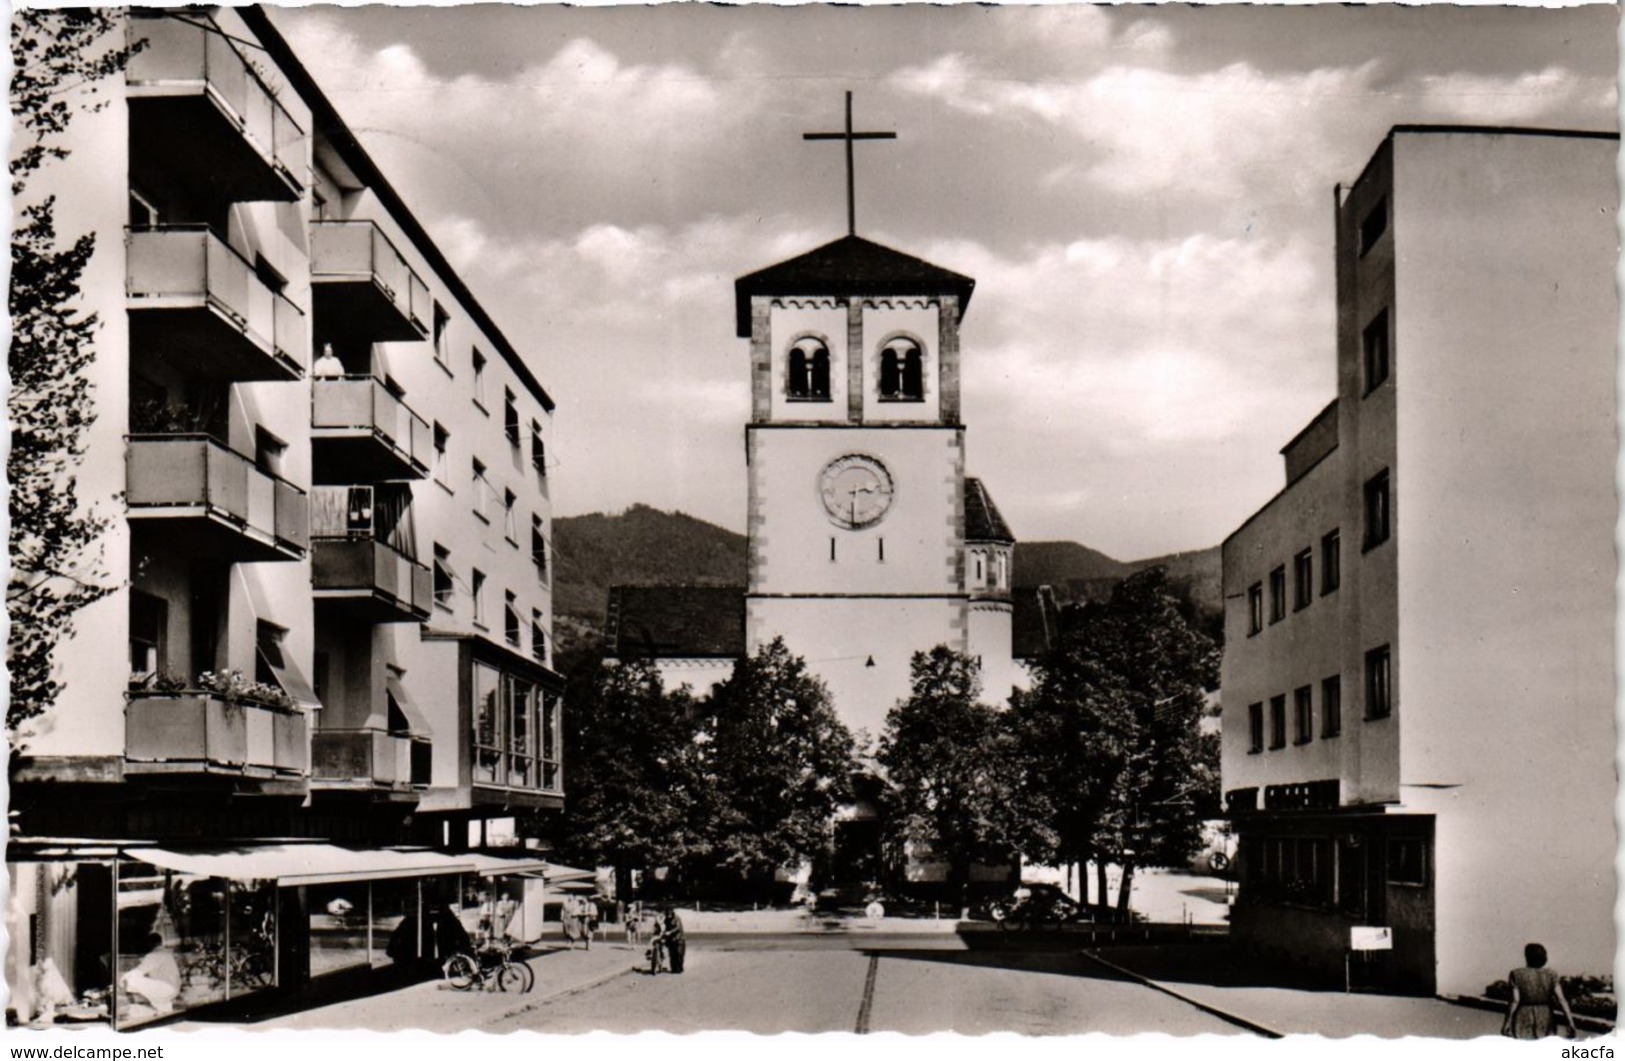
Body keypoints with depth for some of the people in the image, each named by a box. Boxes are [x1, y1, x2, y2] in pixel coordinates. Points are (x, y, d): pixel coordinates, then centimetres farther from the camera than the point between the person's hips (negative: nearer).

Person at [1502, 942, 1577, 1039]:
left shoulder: (1517, 975, -8)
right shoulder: (1551, 975, -1)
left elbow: (1515, 1001, -12)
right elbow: (1561, 999, -7)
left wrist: (1507, 1022, -8)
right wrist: (1570, 1021, -5)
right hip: (1544, 1019, 3)